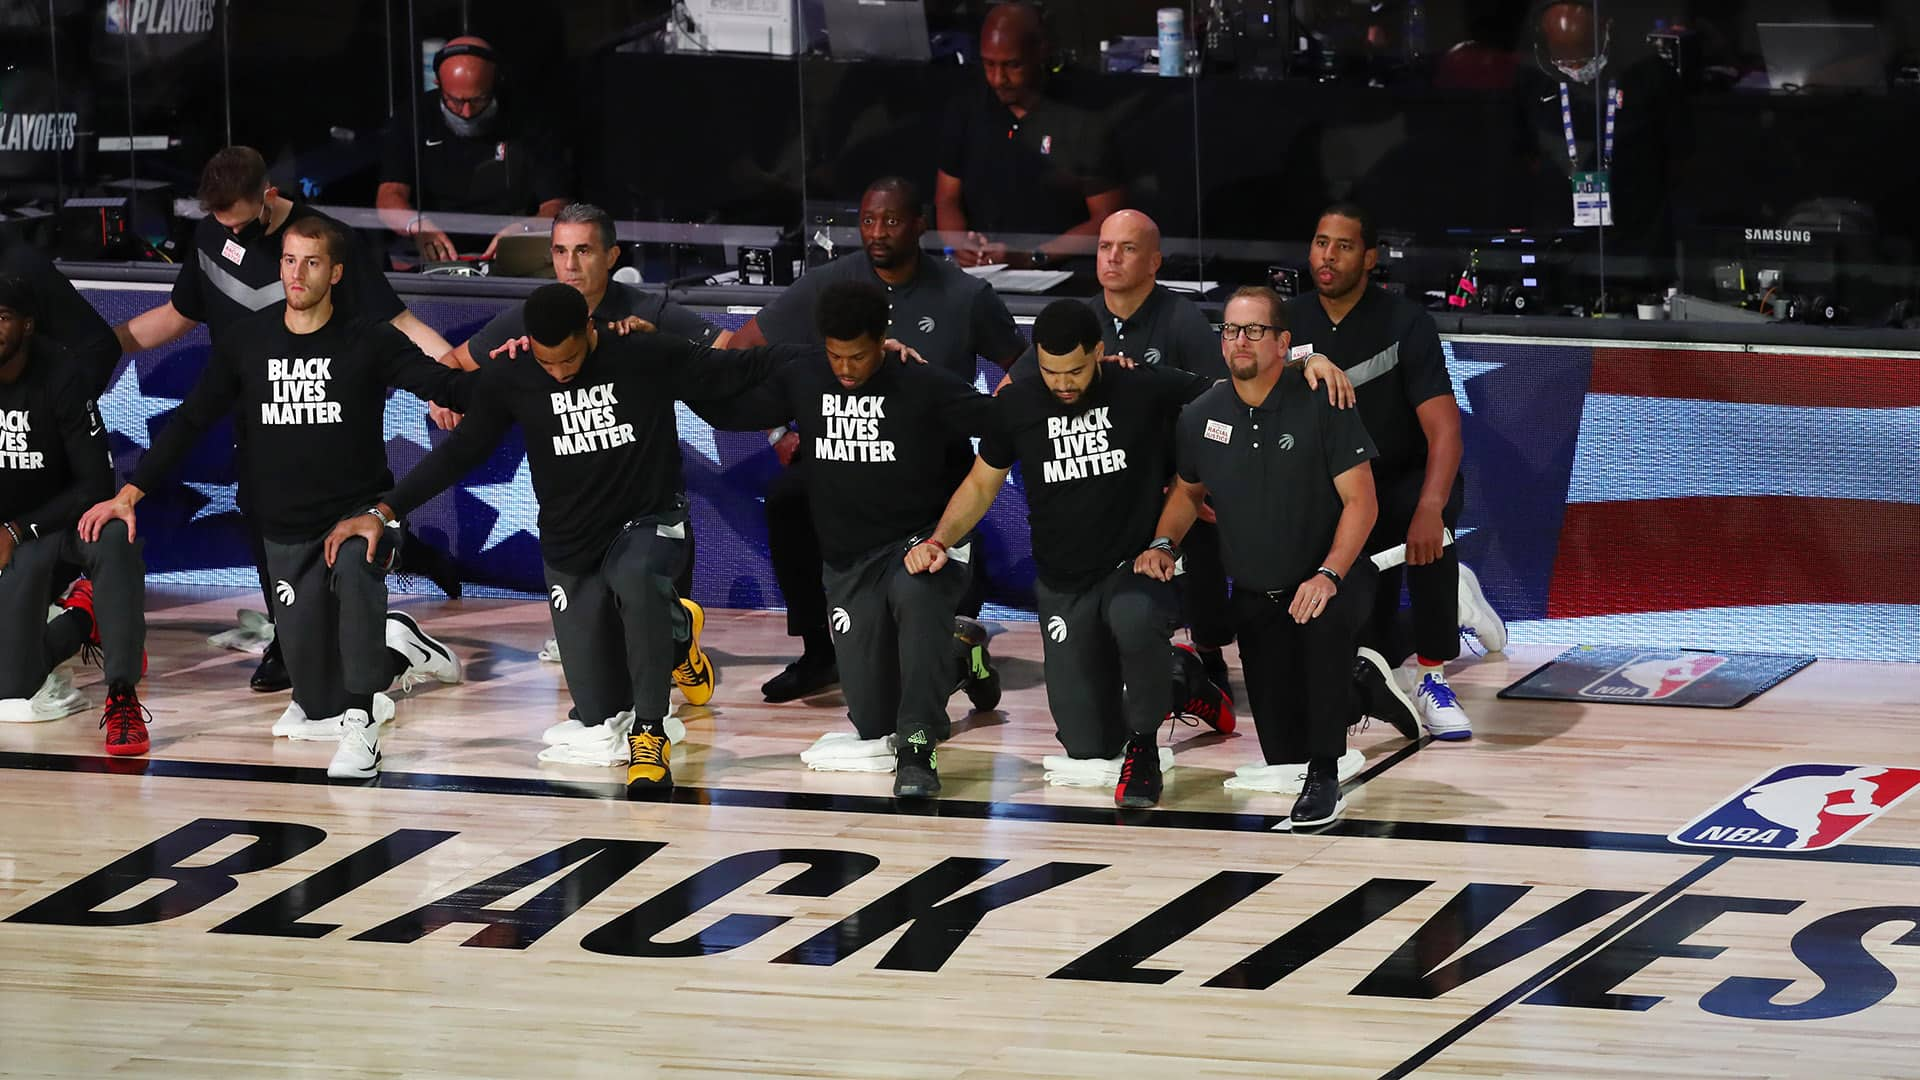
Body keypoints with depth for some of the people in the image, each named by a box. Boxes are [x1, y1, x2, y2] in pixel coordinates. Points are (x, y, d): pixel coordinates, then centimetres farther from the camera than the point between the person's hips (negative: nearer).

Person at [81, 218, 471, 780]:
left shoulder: (368, 342, -6)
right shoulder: (247, 342, 2)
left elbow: (448, 387, -12)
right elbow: (190, 422, 7)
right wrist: (129, 494, 2)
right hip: (288, 531, 3)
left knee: (355, 566, -41)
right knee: (319, 702, 1)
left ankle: (361, 725, -33)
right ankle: (393, 652, 34)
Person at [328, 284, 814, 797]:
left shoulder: (648, 357, -15)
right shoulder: (510, 380, -8)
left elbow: (737, 371, -11)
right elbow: (460, 452, 1)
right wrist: (383, 512, -5)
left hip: (650, 523, -3)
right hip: (571, 548, 3)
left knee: (635, 578, -41)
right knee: (601, 713, 1)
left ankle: (651, 736, -27)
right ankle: (674, 629, 34)